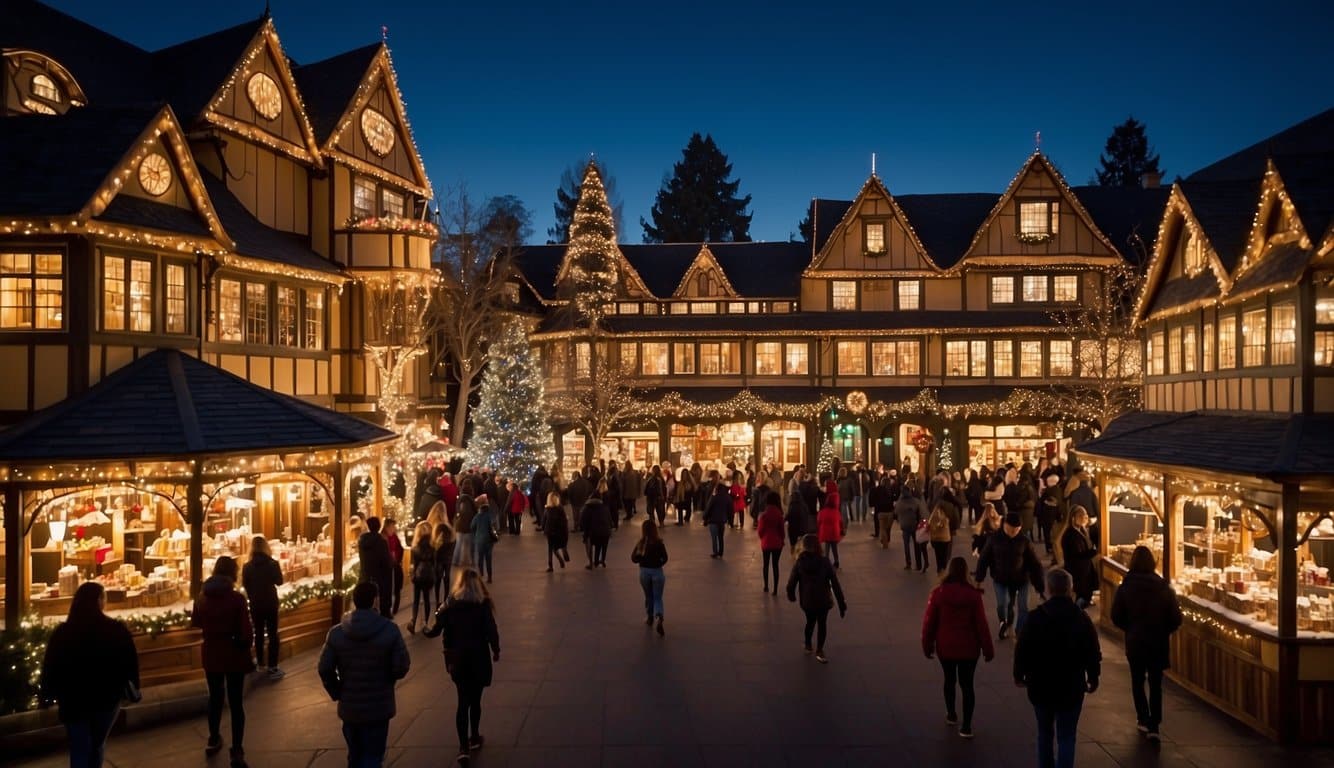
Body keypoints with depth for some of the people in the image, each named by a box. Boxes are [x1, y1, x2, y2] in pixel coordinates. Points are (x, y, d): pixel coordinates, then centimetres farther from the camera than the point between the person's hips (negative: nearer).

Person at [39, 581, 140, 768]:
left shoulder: (61, 633, -9)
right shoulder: (117, 630, -13)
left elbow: (50, 667, -1)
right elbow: (131, 663, -8)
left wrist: (46, 694, 15)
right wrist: (133, 690, 7)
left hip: (74, 701, 0)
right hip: (108, 698, 0)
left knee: (79, 751, 9)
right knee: (98, 745, 21)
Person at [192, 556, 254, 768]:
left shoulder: (202, 597, -4)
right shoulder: (237, 598, -18)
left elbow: (195, 623, 12)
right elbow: (246, 633, -17)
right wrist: (246, 648, 2)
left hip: (211, 654, 4)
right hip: (234, 655, -4)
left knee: (215, 697, 23)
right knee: (235, 702, 4)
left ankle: (214, 740, 39)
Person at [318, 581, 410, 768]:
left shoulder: (336, 633, -7)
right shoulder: (389, 630, -14)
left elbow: (325, 669, -5)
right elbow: (401, 668, -12)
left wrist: (337, 693, 10)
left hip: (349, 708, 3)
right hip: (378, 707, -3)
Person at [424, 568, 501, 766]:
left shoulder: (450, 604, -4)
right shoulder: (483, 604, -11)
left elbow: (437, 629, -3)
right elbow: (491, 630, -15)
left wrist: (427, 631, 19)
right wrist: (496, 650, 1)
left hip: (457, 659, 2)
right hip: (478, 658, -2)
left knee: (463, 701, 6)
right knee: (475, 700, 16)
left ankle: (464, 746, -2)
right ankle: (474, 738, 31)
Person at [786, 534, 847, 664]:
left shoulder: (799, 563, -9)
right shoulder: (825, 562, -10)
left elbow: (791, 583, -6)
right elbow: (835, 584, -10)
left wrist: (791, 596, 17)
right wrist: (842, 604, -4)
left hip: (807, 601, 2)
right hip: (823, 600, -2)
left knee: (810, 622, 23)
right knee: (822, 624, 13)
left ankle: (808, 645, 40)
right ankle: (819, 651, 11)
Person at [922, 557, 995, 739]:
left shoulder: (938, 593, -12)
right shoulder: (973, 594, -13)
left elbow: (929, 621, -7)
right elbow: (981, 624, -9)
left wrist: (927, 645, 7)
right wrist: (988, 649, 1)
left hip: (946, 647, 1)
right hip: (968, 648, -1)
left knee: (949, 680, 22)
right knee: (967, 684, 9)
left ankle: (951, 715, 38)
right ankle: (966, 726, 9)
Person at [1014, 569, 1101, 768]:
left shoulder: (1035, 617, -11)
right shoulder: (1081, 618, -8)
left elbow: (1022, 650, -8)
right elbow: (1093, 653, -3)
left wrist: (1019, 674, 9)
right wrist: (1093, 677, 14)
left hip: (1041, 686, 1)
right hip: (1071, 688, 0)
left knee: (1045, 732, 19)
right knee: (1066, 736, 5)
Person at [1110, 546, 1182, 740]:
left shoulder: (1125, 587, -11)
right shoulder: (1164, 587, -9)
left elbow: (1116, 617, -7)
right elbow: (1176, 618, -6)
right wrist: (1163, 631, 11)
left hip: (1135, 643, 0)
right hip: (1159, 644, 1)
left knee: (1138, 682, 17)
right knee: (1155, 684, 9)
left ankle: (1144, 720, 17)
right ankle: (1153, 726, 4)